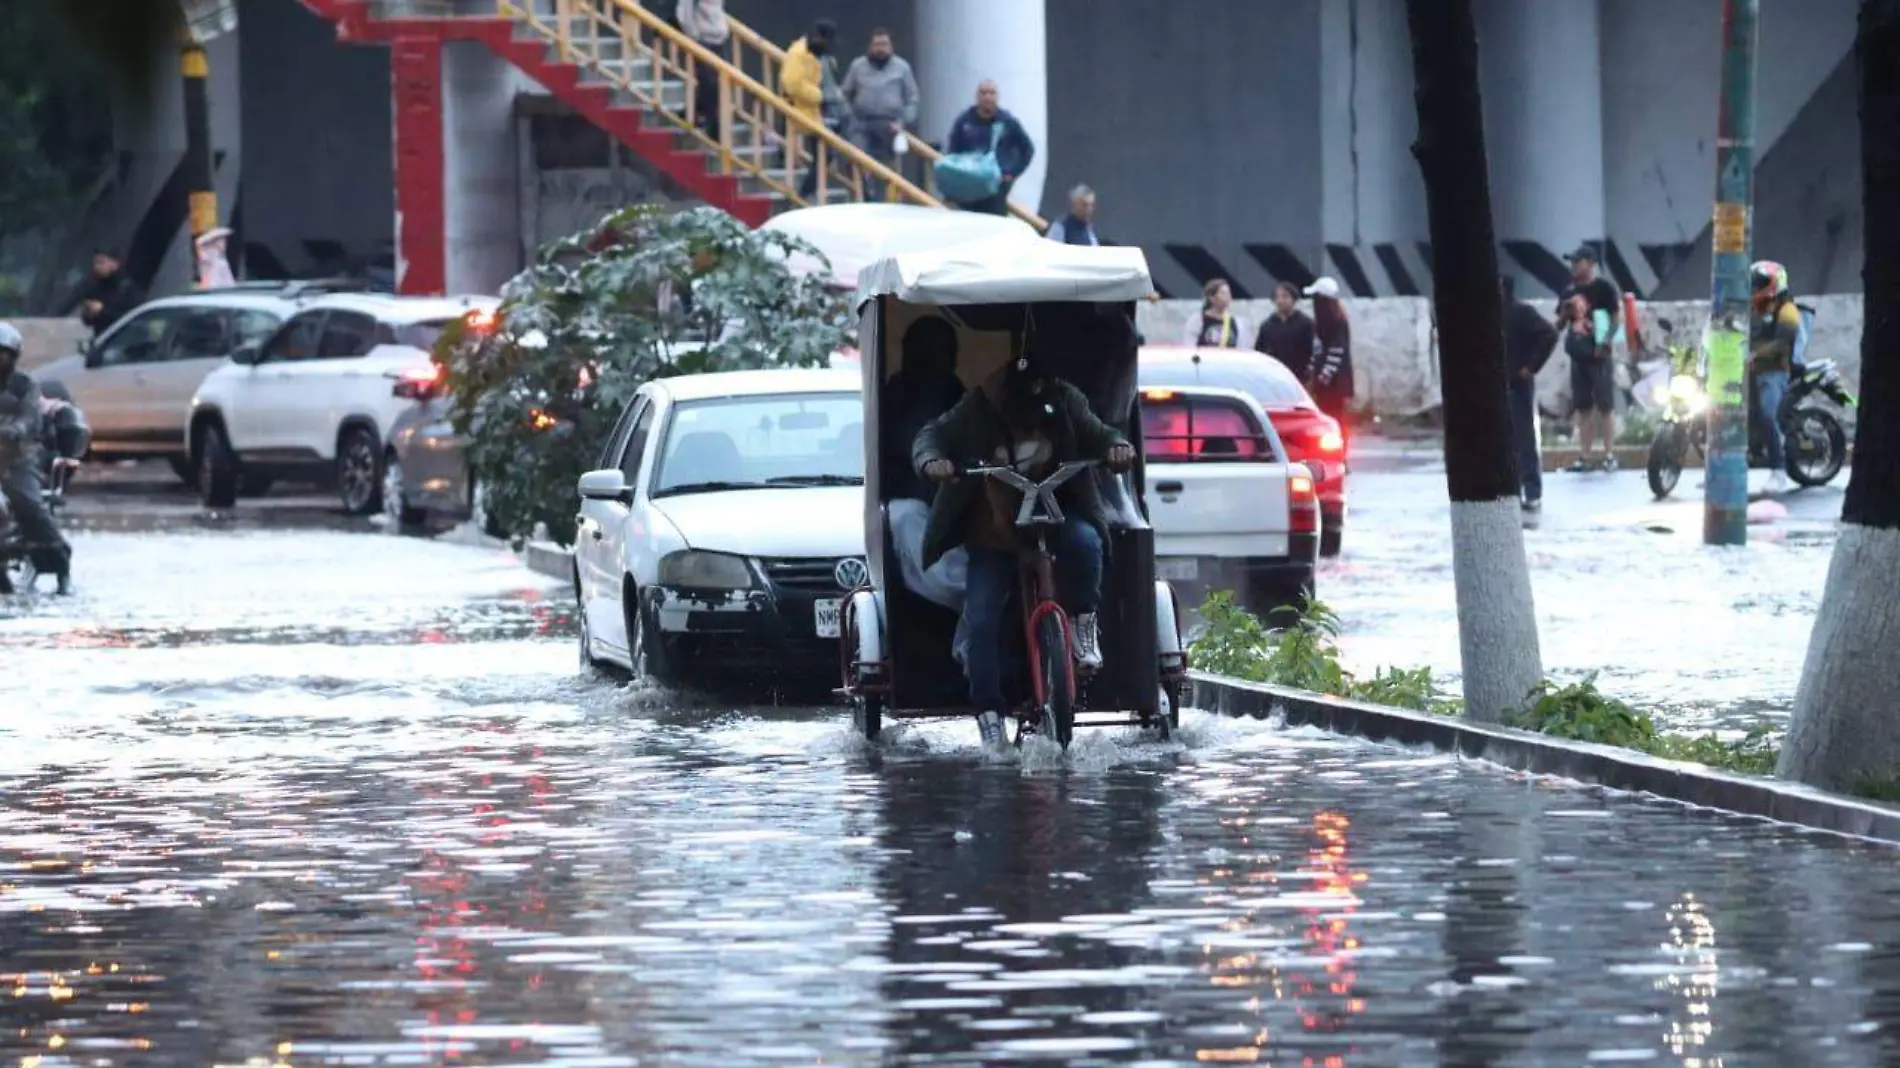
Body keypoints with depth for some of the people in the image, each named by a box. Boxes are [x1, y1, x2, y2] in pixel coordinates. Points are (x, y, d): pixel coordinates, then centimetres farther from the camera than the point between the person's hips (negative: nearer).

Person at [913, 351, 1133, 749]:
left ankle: (1082, 622, -11)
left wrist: (1116, 447, -23)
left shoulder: (1065, 403, -7)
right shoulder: (978, 410, -10)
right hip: (994, 539, 0)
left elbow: (1097, 435, 0)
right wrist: (930, 460, -26)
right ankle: (988, 712, -4)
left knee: (1083, 541, -34)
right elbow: (933, 435, -4)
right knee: (981, 620, -12)